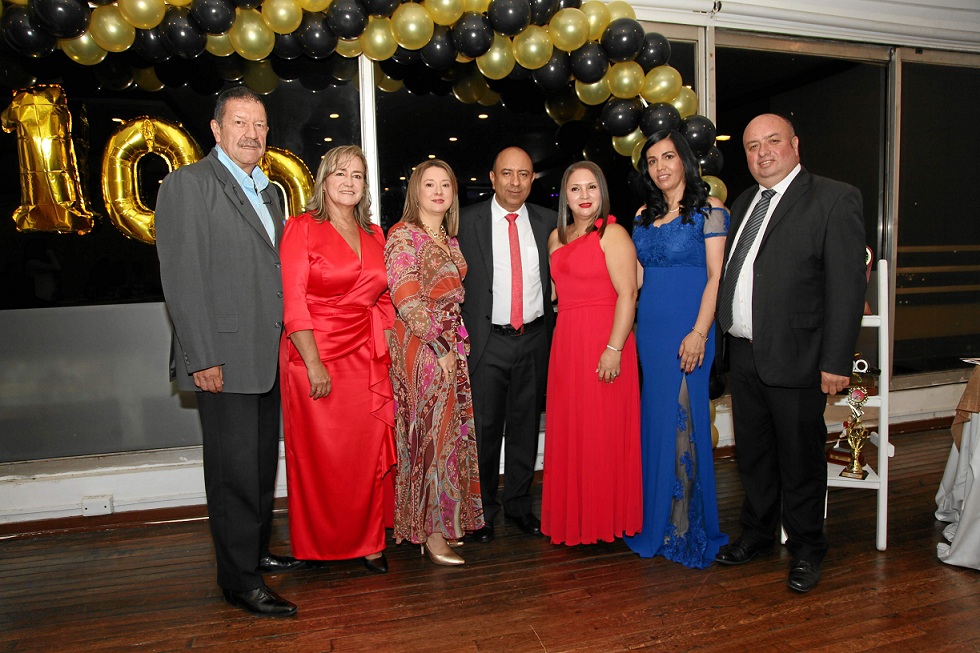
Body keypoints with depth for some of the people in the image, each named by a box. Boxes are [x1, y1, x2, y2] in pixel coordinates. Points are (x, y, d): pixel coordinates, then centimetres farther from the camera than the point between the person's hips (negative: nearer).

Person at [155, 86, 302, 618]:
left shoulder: (269, 193, 18)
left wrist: (289, 342, 11)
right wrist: (203, 357, -17)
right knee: (235, 470, 0)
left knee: (262, 464, 17)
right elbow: (181, 278, -13)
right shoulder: (187, 184, -6)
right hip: (224, 359, -8)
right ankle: (240, 581, 13)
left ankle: (256, 552, 33)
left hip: (268, 358, 8)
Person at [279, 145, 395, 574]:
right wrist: (314, 364, -15)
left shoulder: (374, 235, 13)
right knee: (319, 456, 6)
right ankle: (321, 544, 24)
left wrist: (388, 356, 6)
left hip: (366, 361, 5)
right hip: (315, 357, -4)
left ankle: (366, 541, 24)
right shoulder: (302, 228, -3)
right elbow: (293, 302, -9)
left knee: (368, 454, 7)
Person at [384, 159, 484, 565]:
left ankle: (441, 521, 25)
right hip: (422, 347, -8)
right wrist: (439, 347, -16)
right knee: (430, 435, -3)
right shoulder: (404, 235, -9)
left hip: (451, 345, 8)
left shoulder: (449, 239, 16)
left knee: (451, 433, 11)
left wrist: (458, 342, 9)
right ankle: (431, 533, 8)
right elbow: (407, 300, -16)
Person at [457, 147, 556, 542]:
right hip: (487, 341, -2)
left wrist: (550, 332, 4)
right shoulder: (468, 221, -1)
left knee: (526, 426, 12)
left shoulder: (548, 222, 6)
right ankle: (482, 509, 22)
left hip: (534, 340, 3)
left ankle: (519, 504, 29)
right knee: (484, 428, 5)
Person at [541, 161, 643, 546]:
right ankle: (574, 517, 25)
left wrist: (614, 348, -20)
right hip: (566, 343, 7)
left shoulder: (612, 234, -7)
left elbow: (627, 294, -14)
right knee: (569, 431, 11)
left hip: (603, 344, -7)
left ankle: (607, 517, 18)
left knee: (604, 431, 1)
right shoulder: (557, 237, 15)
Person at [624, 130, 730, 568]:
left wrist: (699, 333, -17)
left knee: (682, 422, -2)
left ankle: (686, 528, 12)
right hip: (648, 327, 6)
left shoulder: (709, 210, -2)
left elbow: (715, 277, -8)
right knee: (654, 420, 9)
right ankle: (655, 520, 23)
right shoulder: (644, 215, 14)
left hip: (687, 328, -5)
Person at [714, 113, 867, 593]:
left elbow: (847, 285, -12)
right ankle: (757, 532, 37)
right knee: (752, 454, 18)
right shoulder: (743, 203, 14)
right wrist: (727, 337, 5)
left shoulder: (835, 199, -7)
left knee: (800, 459, 8)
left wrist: (836, 362, -16)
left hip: (795, 359, -6)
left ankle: (806, 549, 29)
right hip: (744, 356, 6)